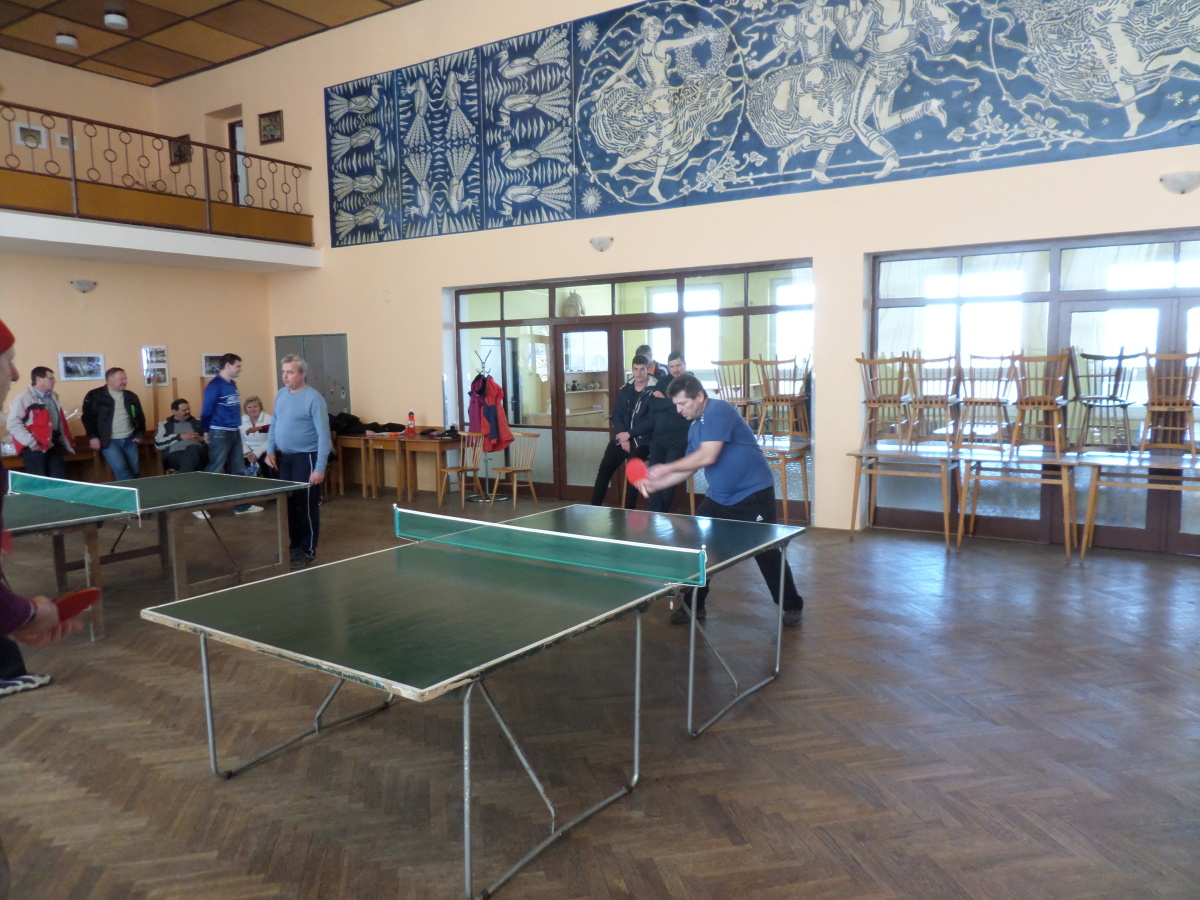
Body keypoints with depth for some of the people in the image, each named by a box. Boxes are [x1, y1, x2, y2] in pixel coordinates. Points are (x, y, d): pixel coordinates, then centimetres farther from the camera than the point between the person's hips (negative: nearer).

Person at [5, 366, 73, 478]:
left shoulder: (53, 397, 17)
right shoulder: (23, 398, -6)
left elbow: (61, 423, 20)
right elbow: (13, 424, -13)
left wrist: (65, 445, 15)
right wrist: (31, 443, -17)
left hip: (54, 446, 7)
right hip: (36, 448, -6)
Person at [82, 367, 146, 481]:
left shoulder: (131, 396, 13)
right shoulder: (94, 396, -2)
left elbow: (140, 417, 20)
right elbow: (88, 417, -5)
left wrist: (140, 434, 9)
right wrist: (93, 436, -13)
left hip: (130, 440, 5)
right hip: (109, 441, -5)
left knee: (134, 471, 3)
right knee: (121, 468, -20)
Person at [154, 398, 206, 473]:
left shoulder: (198, 422, 24)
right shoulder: (164, 424, 19)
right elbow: (158, 443, 3)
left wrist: (201, 439, -2)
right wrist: (180, 437, -4)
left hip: (195, 451, 2)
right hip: (175, 454, -2)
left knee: (193, 448, -39)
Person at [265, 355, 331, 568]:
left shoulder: (313, 398, -15)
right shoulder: (280, 395, 7)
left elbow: (324, 435, -17)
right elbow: (274, 425, 18)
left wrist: (320, 467, -21)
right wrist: (270, 450, 4)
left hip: (305, 458, -7)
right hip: (284, 458, 7)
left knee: (306, 504, -1)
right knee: (289, 503, 15)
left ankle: (309, 551, 10)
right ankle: (295, 545, 29)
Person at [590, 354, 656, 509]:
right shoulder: (625, 390, 12)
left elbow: (652, 421, -13)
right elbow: (617, 415, 8)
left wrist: (629, 434, -14)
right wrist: (623, 436, -8)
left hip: (641, 440, -5)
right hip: (622, 437, 5)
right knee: (604, 468, -6)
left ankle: (628, 511, -13)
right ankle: (594, 507, 1)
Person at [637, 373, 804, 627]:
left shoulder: (718, 411, -20)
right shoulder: (695, 427, 9)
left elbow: (708, 456, -29)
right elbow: (689, 468, 12)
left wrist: (667, 467, -21)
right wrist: (655, 484, 2)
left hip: (753, 494, -8)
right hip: (719, 497, 9)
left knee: (767, 553, -1)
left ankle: (792, 606, 18)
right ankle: (694, 605, 18)